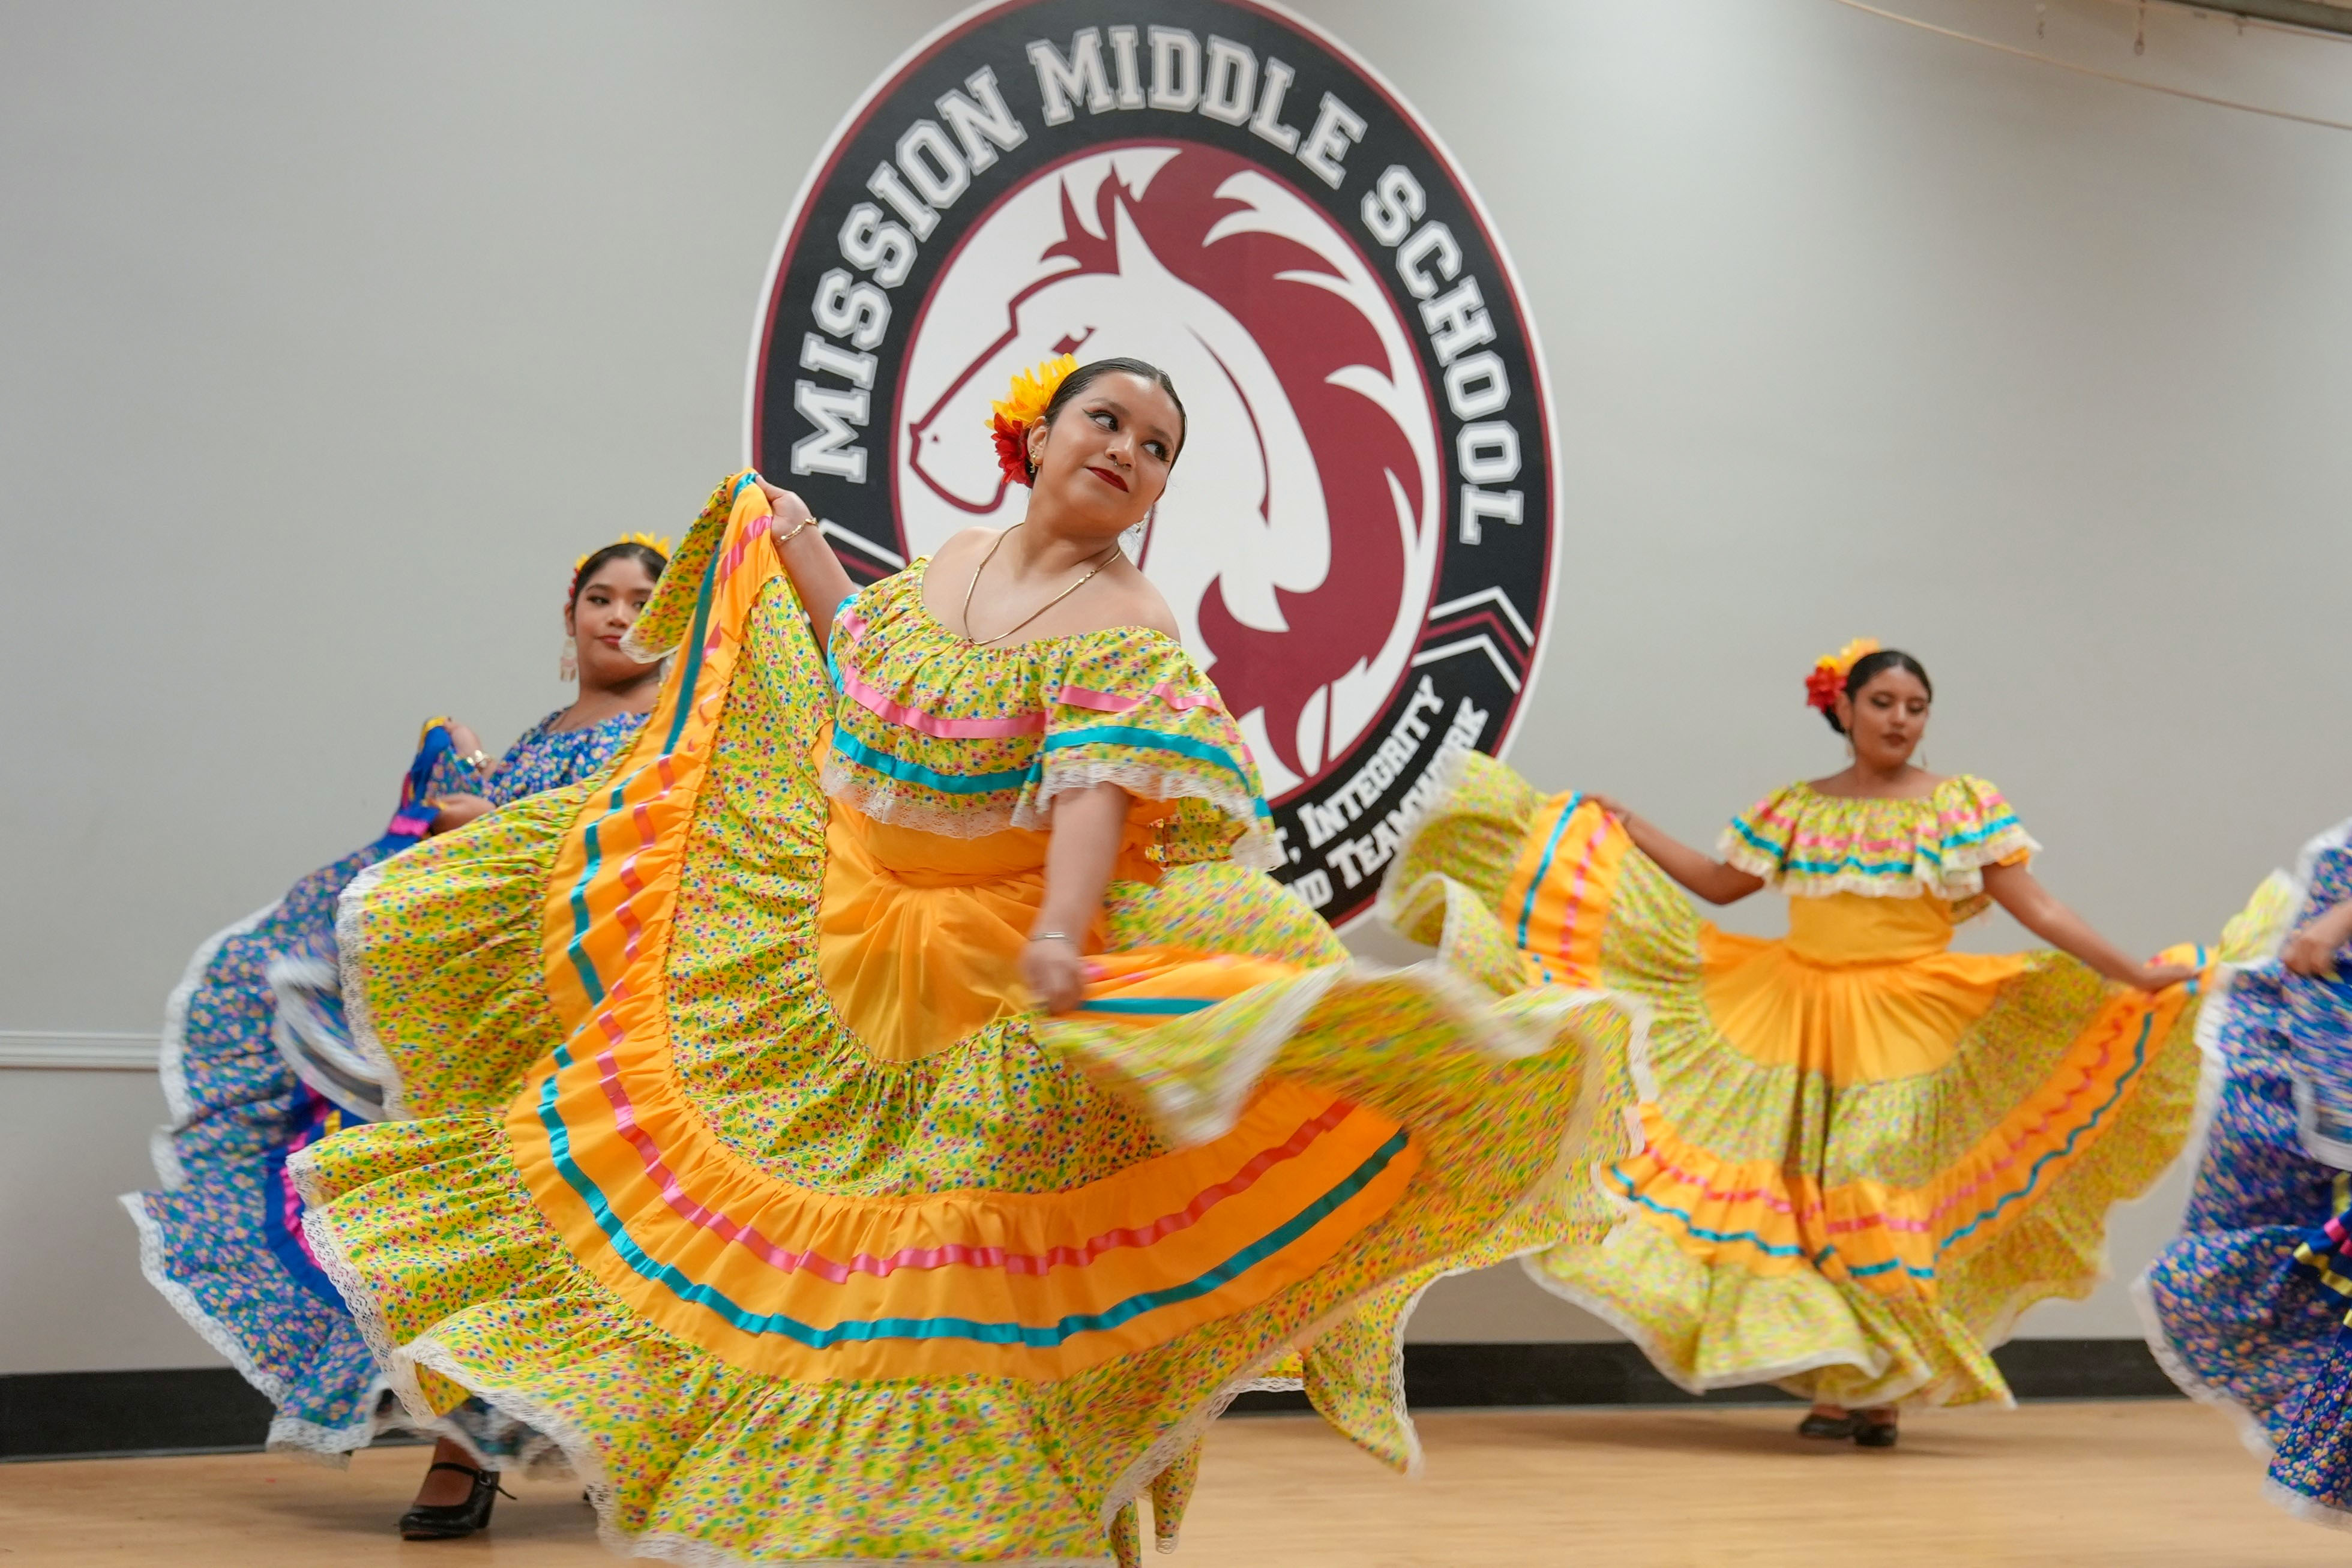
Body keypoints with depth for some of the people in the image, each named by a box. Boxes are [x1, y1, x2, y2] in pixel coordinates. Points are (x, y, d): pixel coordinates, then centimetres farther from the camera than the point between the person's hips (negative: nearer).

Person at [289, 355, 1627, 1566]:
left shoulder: (1127, 627, -14)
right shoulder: (954, 563, 7)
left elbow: (1097, 784, -30)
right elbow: (864, 666, 28)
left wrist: (1061, 932, -45)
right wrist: (800, 551, 33)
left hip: (996, 980, -7)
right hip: (851, 940, 7)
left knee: (979, 1253, -6)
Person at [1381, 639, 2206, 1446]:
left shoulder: (1966, 806, 0)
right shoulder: (1795, 809, 7)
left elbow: (2038, 908, -4)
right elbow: (1720, 883, 17)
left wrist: (2135, 976, -13)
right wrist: (1620, 823, 14)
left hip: (1909, 1034, -2)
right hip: (1798, 1025, 2)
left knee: (1889, 1201, -4)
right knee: (1807, 1198, 0)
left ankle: (1883, 1391, 7)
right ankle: (1836, 1385, 9)